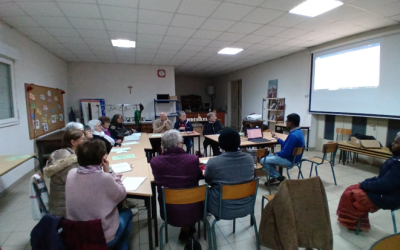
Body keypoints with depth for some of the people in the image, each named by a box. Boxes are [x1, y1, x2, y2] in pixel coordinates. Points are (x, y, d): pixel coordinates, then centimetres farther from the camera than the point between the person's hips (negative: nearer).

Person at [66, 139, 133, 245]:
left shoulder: (71, 173, -12)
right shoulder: (105, 178, -29)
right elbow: (122, 194, -11)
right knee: (127, 213, 23)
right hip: (103, 236, -5)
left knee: (115, 209, 30)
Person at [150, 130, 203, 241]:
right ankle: (186, 229, 43)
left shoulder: (155, 161, -17)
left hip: (169, 212, 2)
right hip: (192, 210, -1)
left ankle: (186, 228, 47)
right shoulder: (193, 159, -21)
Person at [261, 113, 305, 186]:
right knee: (269, 155, 26)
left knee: (263, 161, -10)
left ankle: (279, 177, 4)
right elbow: (286, 144, 15)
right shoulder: (298, 131, 5)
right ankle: (274, 177, 20)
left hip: (290, 160, -11)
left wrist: (276, 154, -10)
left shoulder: (293, 135, -29)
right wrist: (277, 138, 16)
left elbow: (286, 152, -27)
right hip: (293, 156, 11)